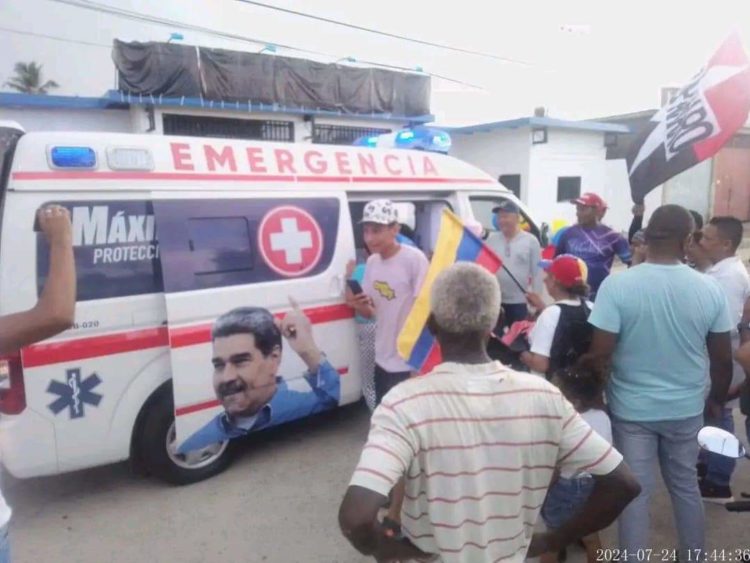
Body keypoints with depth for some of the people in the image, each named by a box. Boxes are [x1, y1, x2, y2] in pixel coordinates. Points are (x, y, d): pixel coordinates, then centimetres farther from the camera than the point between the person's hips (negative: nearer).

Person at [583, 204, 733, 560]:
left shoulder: (617, 285, -17)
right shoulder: (709, 289, -7)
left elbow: (601, 352, -18)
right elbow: (723, 358, 1)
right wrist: (717, 400, 17)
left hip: (632, 408, -3)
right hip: (687, 408, 3)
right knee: (686, 485, 22)